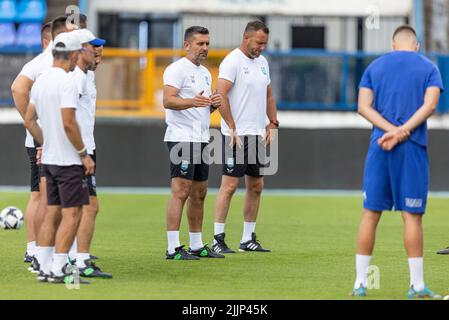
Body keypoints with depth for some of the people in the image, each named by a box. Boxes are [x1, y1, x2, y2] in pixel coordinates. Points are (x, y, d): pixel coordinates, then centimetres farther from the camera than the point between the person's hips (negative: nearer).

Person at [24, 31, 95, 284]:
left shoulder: (41, 81, 10)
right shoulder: (67, 82, -16)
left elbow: (29, 121, 15)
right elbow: (68, 124, -21)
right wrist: (85, 154, -13)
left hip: (49, 159, 9)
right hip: (69, 161, -9)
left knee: (52, 214, 11)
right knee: (72, 215, -5)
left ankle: (45, 268, 11)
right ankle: (58, 270, -8)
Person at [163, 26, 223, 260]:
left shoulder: (205, 73, 19)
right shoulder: (177, 69, -9)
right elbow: (168, 100, -21)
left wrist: (214, 104, 5)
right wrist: (193, 101, -37)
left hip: (201, 139, 9)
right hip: (181, 138, -9)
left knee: (199, 193, 12)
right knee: (181, 192, -13)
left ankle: (197, 245, 20)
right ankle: (173, 248, -14)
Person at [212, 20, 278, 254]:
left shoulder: (262, 62, 15)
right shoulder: (233, 61, -11)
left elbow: (268, 96, 24)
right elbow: (221, 95, -18)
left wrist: (273, 123, 13)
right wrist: (232, 128, -19)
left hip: (258, 134, 8)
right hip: (237, 135, -8)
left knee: (256, 186, 10)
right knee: (229, 185, -10)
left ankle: (248, 239, 17)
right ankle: (218, 239, -8)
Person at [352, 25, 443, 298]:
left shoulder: (375, 66, 12)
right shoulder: (429, 68, 6)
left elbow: (364, 106, 1)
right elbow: (429, 105, -10)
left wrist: (392, 131, -8)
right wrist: (402, 132, -14)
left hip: (379, 148, 2)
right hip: (413, 150, -2)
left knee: (371, 214, 4)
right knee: (412, 216, -1)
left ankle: (360, 283, 4)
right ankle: (417, 286, 0)